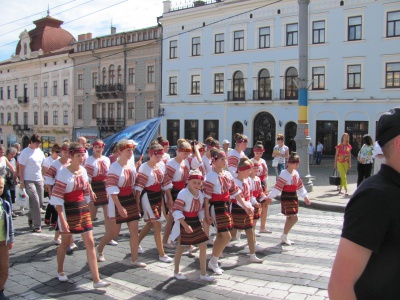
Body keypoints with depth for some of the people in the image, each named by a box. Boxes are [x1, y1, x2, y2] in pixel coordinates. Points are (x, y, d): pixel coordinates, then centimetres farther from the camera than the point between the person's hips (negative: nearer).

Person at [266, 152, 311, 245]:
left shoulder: (296, 173, 9)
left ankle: (285, 237, 20)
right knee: (294, 218, -11)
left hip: (294, 197, 8)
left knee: (289, 218, 11)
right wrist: (270, 196, -21)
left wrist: (305, 197, 24)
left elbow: (300, 186, 19)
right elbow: (277, 186, -20)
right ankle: (284, 236, 2)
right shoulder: (284, 174, -16)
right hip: (286, 198, -8)